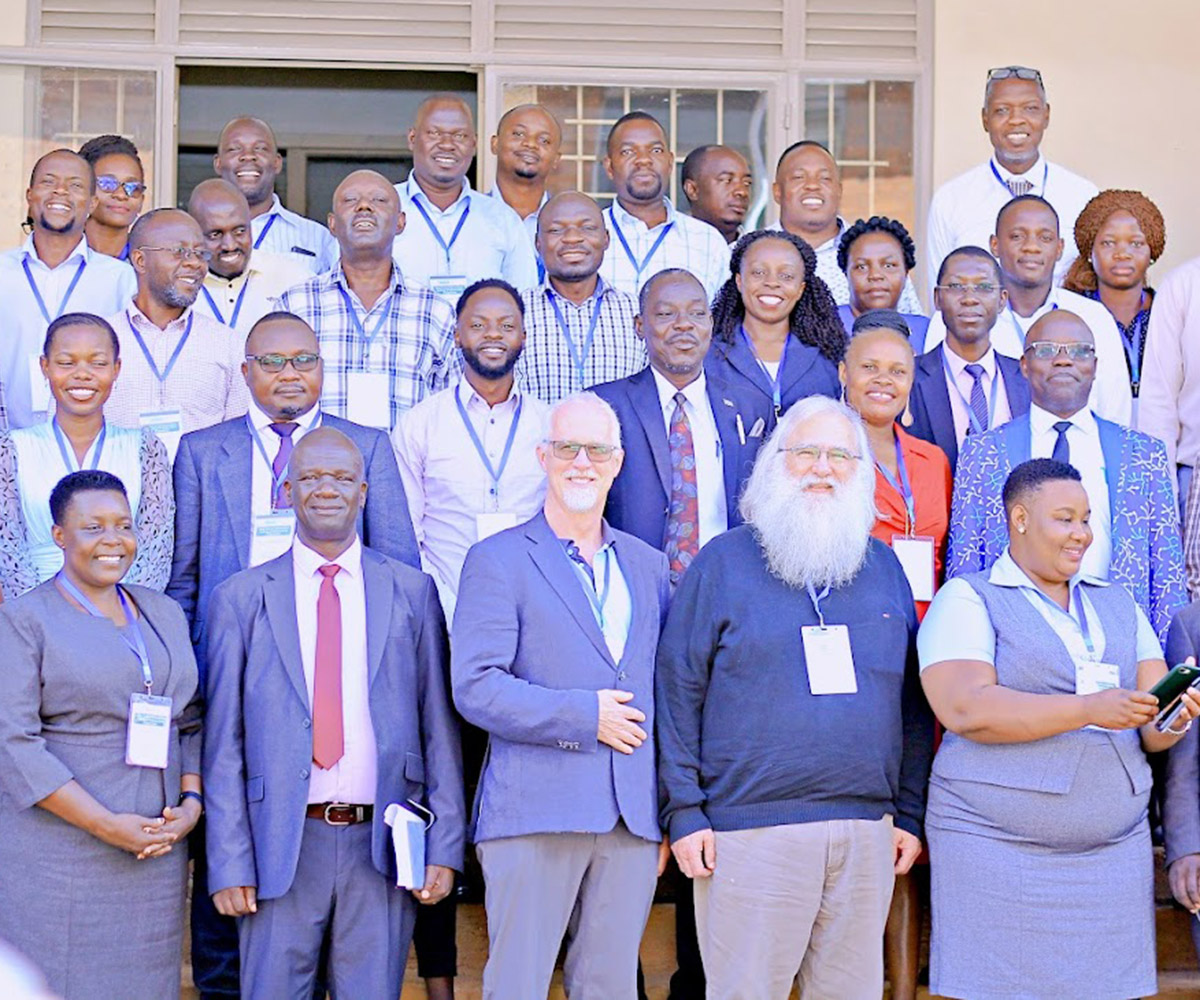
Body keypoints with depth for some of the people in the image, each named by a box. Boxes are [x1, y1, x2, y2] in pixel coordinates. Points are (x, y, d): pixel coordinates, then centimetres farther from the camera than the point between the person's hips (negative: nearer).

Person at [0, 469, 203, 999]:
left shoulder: (164, 614, 15)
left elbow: (191, 722, 15)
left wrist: (191, 803, -4)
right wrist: (106, 825, -16)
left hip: (158, 852, 5)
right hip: (58, 855, -4)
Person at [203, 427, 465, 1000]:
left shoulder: (412, 593, 7)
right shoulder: (240, 599, 4)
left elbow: (440, 730, 6)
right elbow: (224, 744, 3)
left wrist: (444, 848, 0)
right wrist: (229, 864, -3)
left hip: (383, 846, 1)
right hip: (282, 848, -1)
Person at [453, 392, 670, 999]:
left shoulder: (650, 568, 17)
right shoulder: (497, 561, 2)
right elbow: (474, 686, -9)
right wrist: (584, 716, -13)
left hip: (634, 821, 4)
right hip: (535, 812, -4)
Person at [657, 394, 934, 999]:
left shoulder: (883, 567, 13)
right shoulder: (724, 562, 2)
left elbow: (912, 701, 15)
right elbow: (678, 690, -1)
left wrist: (910, 813, 10)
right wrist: (684, 812, -7)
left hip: (868, 833, 4)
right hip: (752, 830, -4)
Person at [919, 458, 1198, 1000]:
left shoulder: (1118, 604, 19)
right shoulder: (967, 600, 1)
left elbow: (1152, 725, 14)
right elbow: (965, 709, -15)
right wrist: (1088, 709, -21)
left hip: (1116, 847, 5)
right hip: (997, 847, -5)